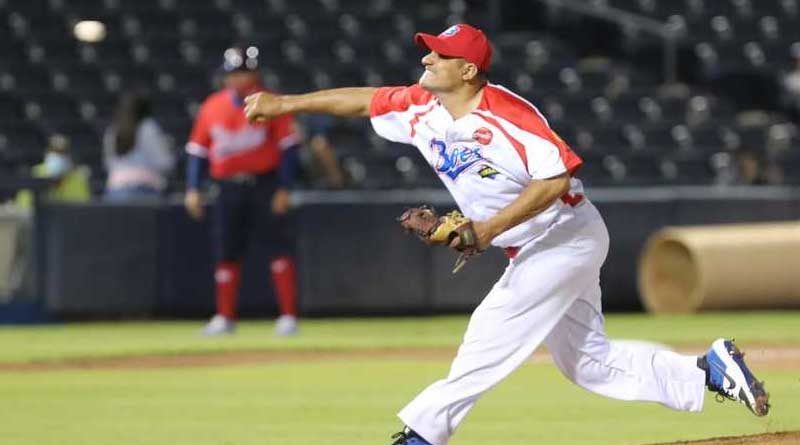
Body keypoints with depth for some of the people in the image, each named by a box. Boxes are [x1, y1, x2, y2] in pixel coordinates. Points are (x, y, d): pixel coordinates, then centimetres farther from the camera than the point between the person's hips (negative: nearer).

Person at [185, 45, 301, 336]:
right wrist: (193, 189, 4)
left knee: (279, 246, -8)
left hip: (264, 185, -4)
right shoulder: (212, 107, 8)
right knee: (226, 252, 5)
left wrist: (283, 189, -11)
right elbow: (198, 149, 12)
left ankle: (288, 315, -5)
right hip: (229, 189, 4)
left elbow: (288, 146, -4)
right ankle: (225, 317, 14)